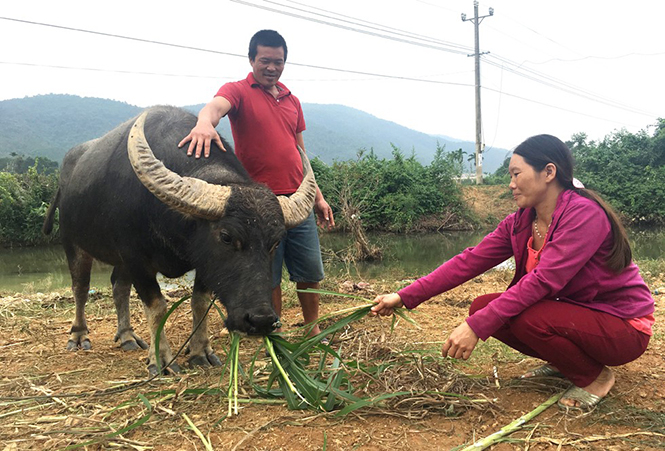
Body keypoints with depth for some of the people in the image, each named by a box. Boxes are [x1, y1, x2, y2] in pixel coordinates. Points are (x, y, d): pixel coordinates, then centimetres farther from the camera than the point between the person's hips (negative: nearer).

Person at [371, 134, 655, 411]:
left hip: (625, 329, -7)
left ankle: (595, 376, -3)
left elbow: (543, 280, -33)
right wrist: (405, 297, -12)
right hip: (573, 313, 7)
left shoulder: (584, 214, -24)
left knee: (526, 317, -31)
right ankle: (563, 363, 11)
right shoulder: (519, 223, -1)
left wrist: (477, 327, -36)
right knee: (482, 306, -8)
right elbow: (469, 261, -6)